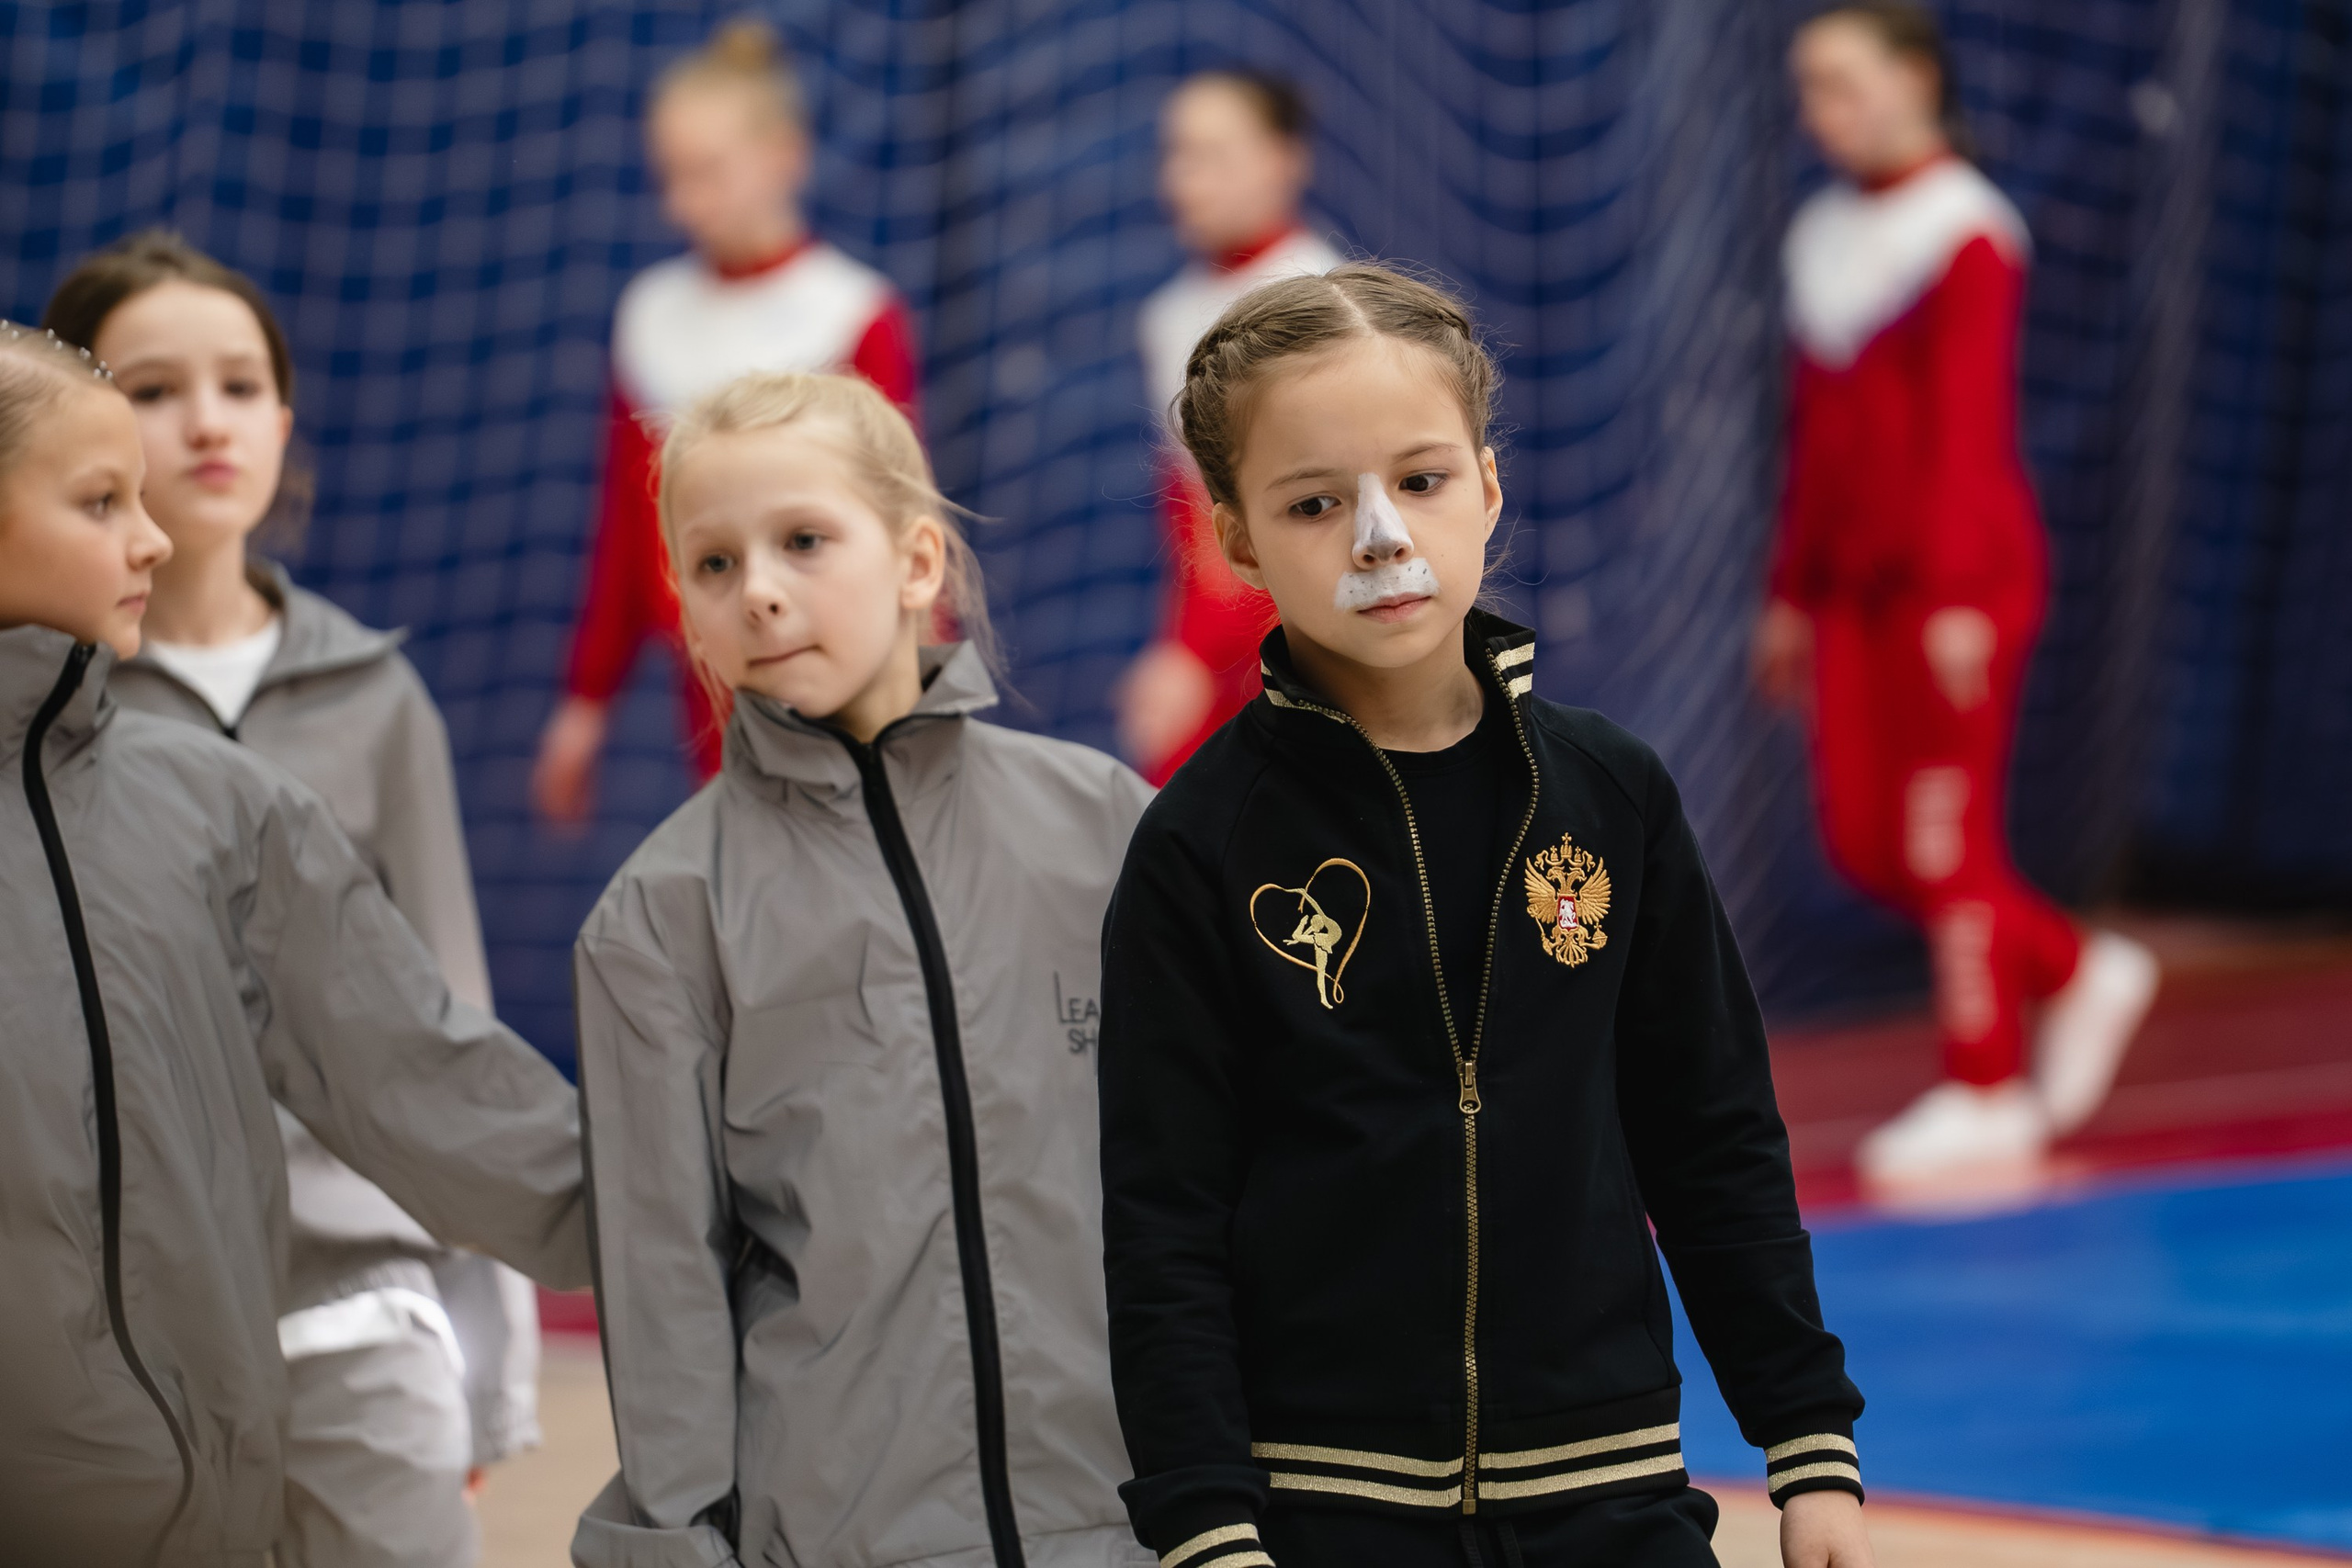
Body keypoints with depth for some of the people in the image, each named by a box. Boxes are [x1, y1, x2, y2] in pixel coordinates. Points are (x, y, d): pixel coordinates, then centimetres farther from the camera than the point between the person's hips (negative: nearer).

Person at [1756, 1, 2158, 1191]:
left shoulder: (1966, 235, -10)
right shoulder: (1826, 235, 13)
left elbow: (1965, 432, -16)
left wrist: (1955, 599, -20)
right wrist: (1793, 592, 17)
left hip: (1961, 574, -8)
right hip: (1855, 580, 8)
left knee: (1945, 835, -4)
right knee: (1862, 840, 5)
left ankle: (1985, 1095, 6)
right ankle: (2076, 972, 22)